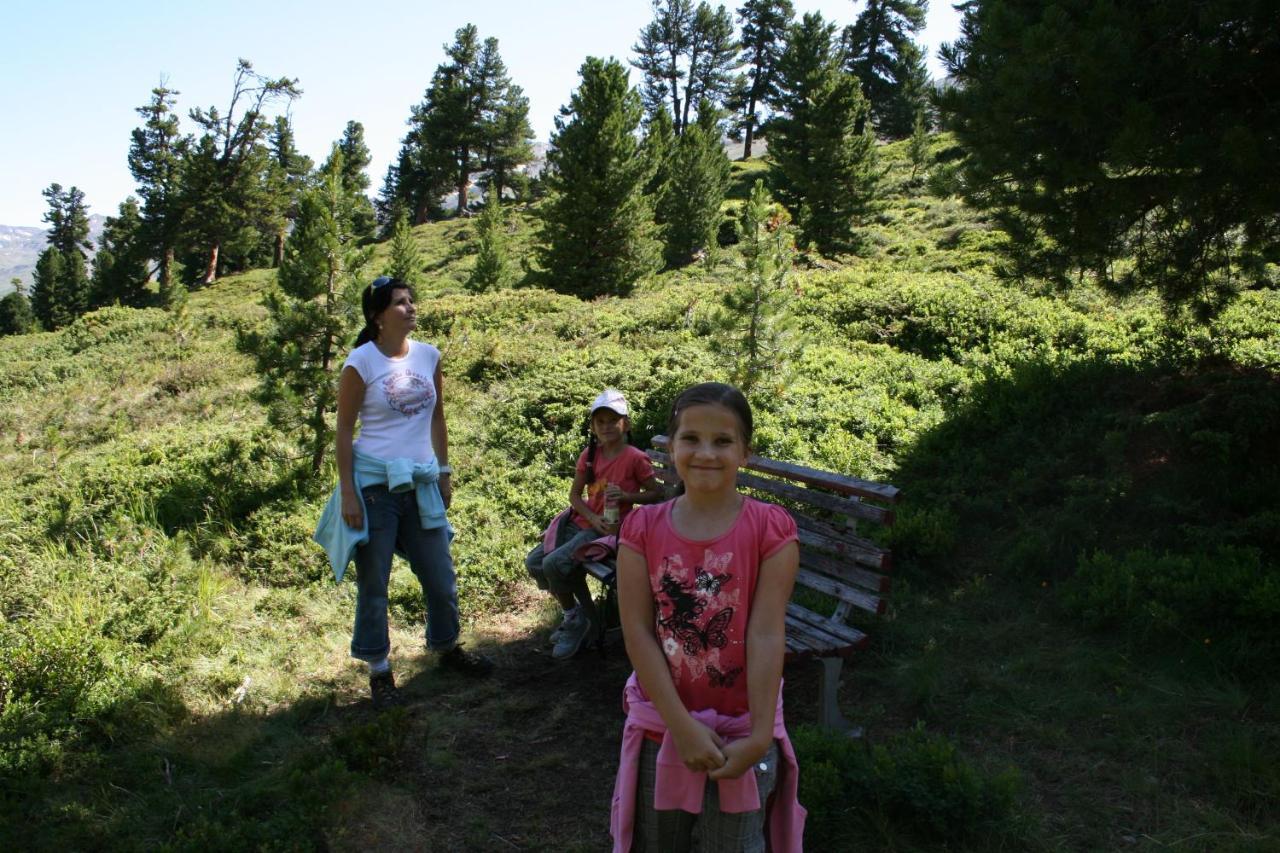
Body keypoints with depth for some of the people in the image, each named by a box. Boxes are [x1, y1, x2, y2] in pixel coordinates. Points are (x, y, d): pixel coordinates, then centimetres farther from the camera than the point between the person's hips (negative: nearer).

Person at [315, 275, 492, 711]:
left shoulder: (429, 355, 6)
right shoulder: (360, 362, -8)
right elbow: (344, 430, -7)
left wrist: (444, 471, 14)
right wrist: (347, 492, -11)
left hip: (422, 483, 5)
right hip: (375, 483, -5)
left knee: (441, 576, 13)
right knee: (373, 582, 6)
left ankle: (447, 647, 36)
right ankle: (379, 670, 21)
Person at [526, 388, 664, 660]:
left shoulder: (635, 458, -12)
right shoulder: (589, 454, 4)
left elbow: (656, 493, -2)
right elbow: (574, 495, 7)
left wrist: (626, 496, -18)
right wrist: (594, 519, -11)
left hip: (611, 529, -7)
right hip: (582, 522, 7)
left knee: (554, 563, -24)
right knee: (534, 562, -3)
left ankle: (577, 618, 3)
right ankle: (574, 614, 16)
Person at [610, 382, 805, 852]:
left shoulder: (771, 529, -12)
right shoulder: (642, 529, -8)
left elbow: (766, 635, -15)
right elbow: (638, 633, -11)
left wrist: (759, 736, -16)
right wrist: (681, 726, -17)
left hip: (739, 729, -2)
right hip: (660, 724, 2)